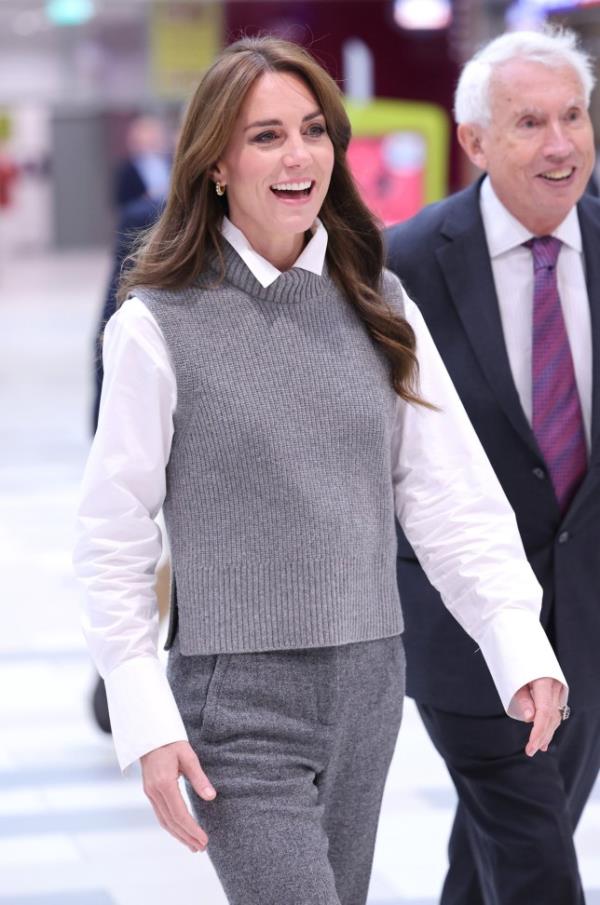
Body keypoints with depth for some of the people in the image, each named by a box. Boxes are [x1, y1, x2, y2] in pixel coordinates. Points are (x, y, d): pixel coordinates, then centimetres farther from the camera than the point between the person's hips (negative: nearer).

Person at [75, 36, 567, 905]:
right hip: (241, 703, -5)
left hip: (370, 687, 5)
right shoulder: (159, 325, -7)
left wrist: (519, 642, -8)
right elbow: (113, 539, -5)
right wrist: (147, 725, -9)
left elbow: (448, 493, 4)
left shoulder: (379, 305, 6)